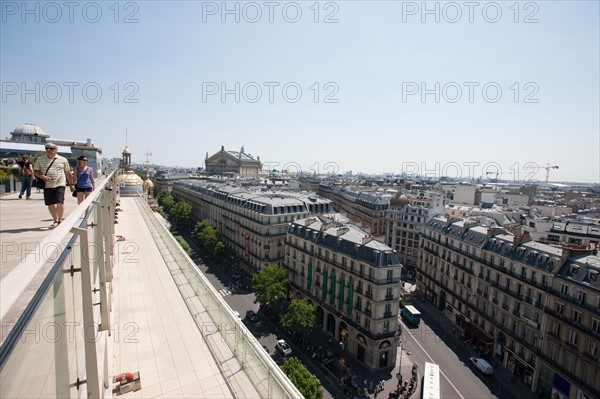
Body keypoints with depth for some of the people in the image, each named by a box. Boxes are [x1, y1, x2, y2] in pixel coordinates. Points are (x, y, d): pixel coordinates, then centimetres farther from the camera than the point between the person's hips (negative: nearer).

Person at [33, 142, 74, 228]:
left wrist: (71, 184, 14)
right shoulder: (40, 159, 10)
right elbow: (35, 171, 11)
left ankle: (60, 220, 5)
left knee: (60, 203, -12)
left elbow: (68, 173, 12)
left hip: (59, 184, -2)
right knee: (50, 204, 5)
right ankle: (56, 220, 21)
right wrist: (42, 176, -11)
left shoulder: (63, 160, 6)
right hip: (47, 185, 3)